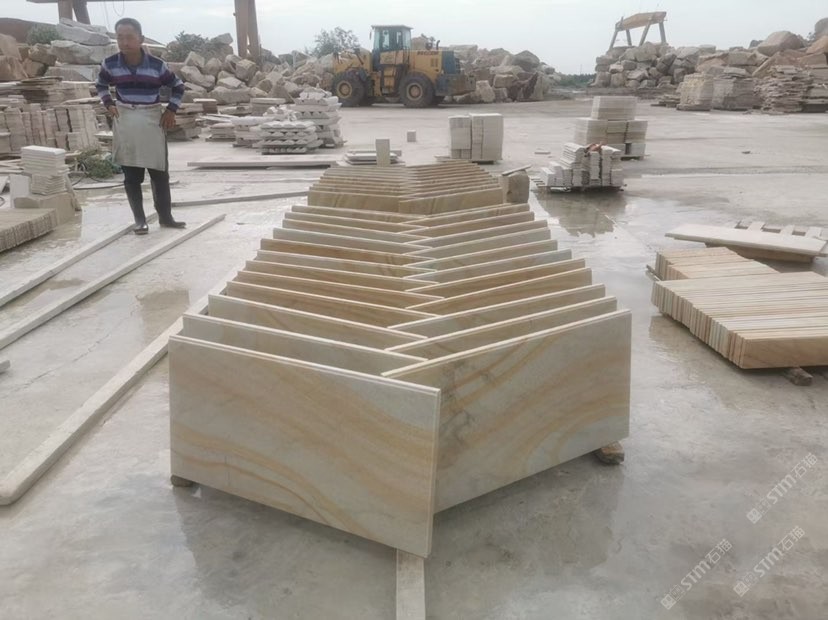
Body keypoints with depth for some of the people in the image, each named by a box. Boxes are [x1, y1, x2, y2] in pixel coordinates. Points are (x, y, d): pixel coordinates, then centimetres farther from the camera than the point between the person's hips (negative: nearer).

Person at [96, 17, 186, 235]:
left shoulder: (157, 65, -9)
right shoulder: (110, 64, -4)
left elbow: (178, 87, 6)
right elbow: (101, 85, 17)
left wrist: (171, 110, -1)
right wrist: (109, 104, 3)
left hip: (152, 120, -1)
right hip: (125, 122, 1)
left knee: (160, 172, 4)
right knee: (131, 175, 3)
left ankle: (165, 217, 16)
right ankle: (139, 220, 11)